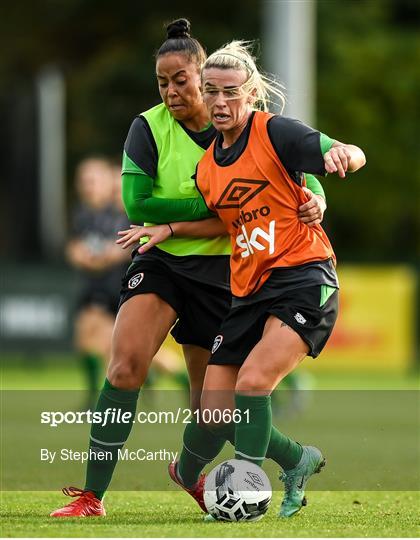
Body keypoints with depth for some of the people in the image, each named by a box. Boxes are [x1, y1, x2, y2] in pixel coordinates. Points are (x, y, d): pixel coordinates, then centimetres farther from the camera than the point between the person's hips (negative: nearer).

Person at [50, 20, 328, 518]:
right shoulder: (149, 128, -6)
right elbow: (137, 203, -14)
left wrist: (314, 203, -22)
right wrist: (211, 206, -18)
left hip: (220, 271, 1)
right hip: (160, 265, -1)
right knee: (126, 364, -23)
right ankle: (91, 496, -20)